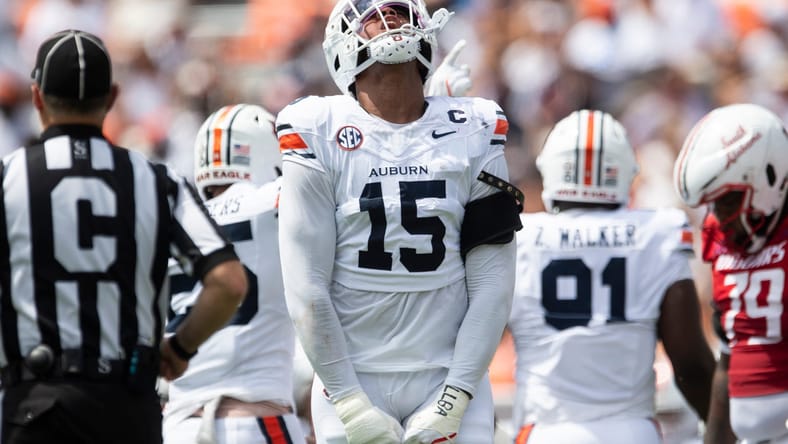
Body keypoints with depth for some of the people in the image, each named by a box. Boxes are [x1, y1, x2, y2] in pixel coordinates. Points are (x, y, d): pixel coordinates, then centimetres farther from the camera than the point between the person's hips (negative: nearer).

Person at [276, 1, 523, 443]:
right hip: (353, 384, -1)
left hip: (449, 380, 1)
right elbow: (307, 287, -5)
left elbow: (492, 285, 1)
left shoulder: (474, 133, 4)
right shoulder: (318, 136, -3)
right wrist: (349, 403, -10)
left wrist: (454, 398, -7)